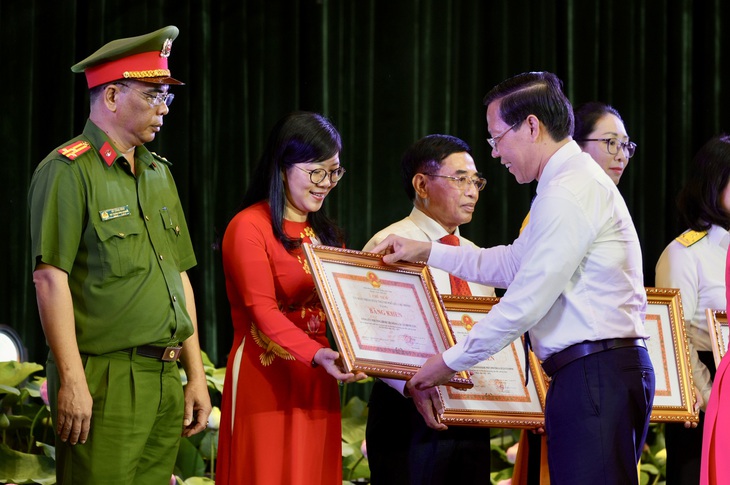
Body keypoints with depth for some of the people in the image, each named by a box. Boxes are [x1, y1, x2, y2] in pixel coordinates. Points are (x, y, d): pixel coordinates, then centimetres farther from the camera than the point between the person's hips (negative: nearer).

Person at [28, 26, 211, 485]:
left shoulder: (158, 173, 17)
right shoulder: (68, 171, -7)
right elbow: (51, 278, -13)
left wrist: (196, 375, 15)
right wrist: (72, 381, -18)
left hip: (165, 379, 7)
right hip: (105, 381, -7)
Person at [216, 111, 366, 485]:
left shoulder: (322, 231, 18)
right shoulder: (249, 227, -7)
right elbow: (263, 311, -18)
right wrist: (316, 355, -32)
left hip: (315, 384, 7)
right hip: (266, 382, -7)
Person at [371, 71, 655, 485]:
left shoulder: (568, 193, -13)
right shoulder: (576, 180, 22)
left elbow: (527, 301, -14)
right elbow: (513, 264, 33)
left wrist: (452, 361, -5)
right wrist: (427, 252, 33)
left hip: (595, 373, -10)